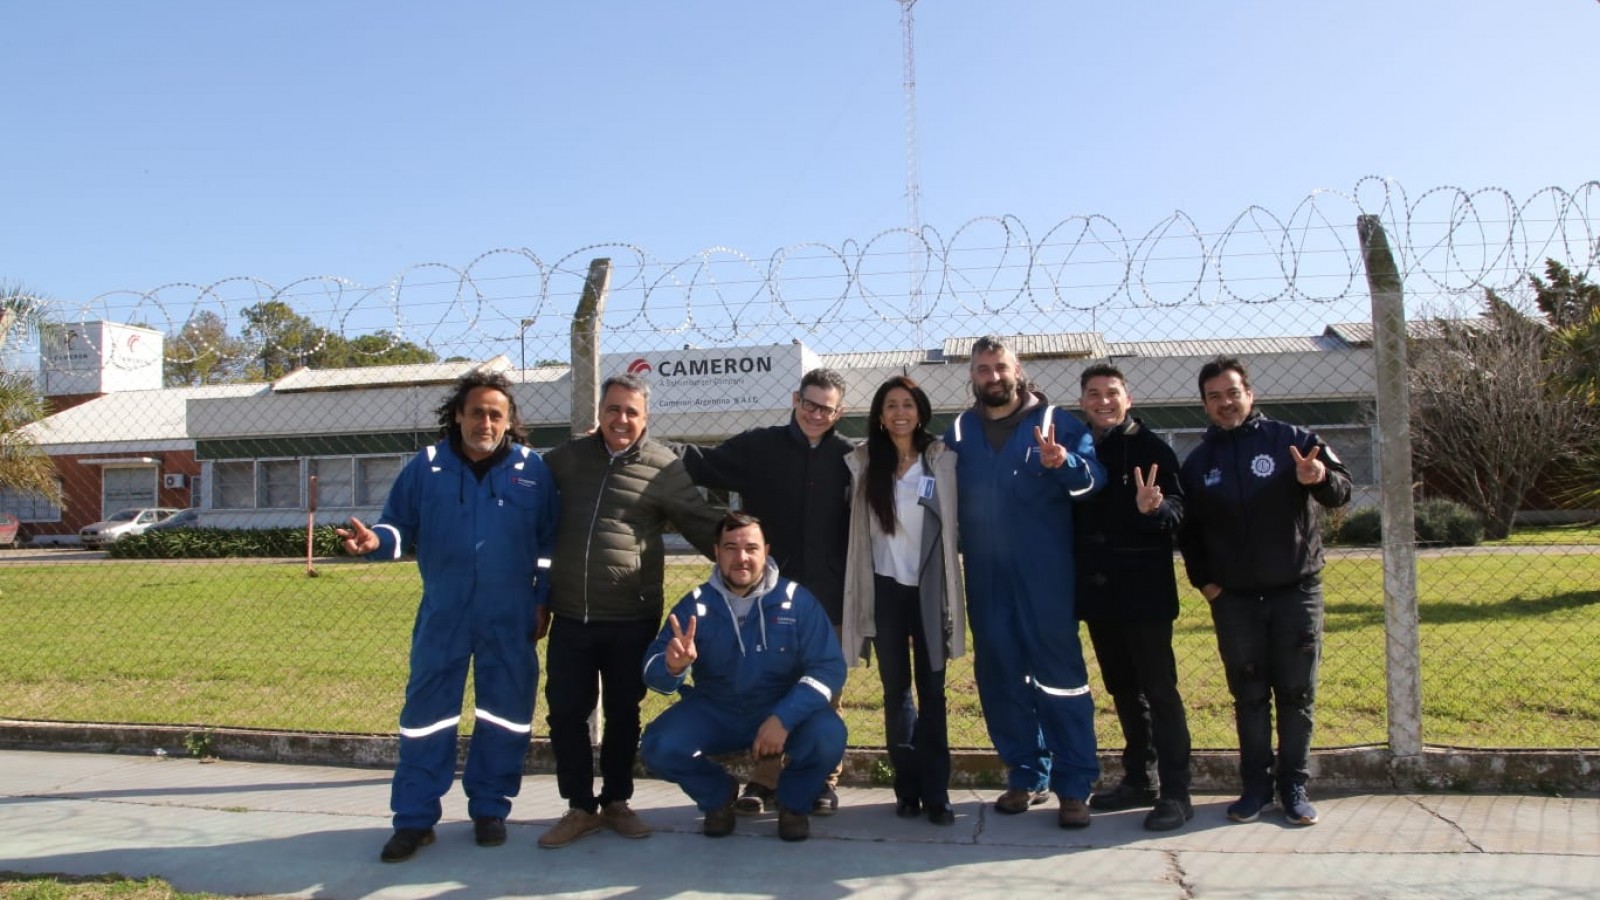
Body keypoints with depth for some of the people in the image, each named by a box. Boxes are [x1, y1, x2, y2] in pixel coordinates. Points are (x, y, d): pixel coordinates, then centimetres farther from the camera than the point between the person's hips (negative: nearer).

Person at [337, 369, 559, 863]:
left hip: (510, 617, 0)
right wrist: (376, 540, -19)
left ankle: (490, 808, 22)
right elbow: (400, 526, 4)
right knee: (426, 711, 2)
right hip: (443, 614, 0)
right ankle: (415, 818, 11)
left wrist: (542, 601, 1)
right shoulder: (427, 466, 1)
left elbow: (549, 541, 4)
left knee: (506, 712, 7)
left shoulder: (531, 469, 0)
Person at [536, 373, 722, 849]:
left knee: (623, 714, 11)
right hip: (570, 616, 2)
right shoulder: (568, 457, 7)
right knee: (566, 711, 5)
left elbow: (704, 526, 3)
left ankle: (616, 801, 28)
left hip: (632, 618, -2)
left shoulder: (663, 468, -3)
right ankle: (580, 807, 19)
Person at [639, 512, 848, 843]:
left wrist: (783, 718, -32)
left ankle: (794, 802, 6)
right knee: (659, 747, -23)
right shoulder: (695, 604, -7)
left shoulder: (796, 600, -12)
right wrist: (672, 667, -40)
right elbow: (654, 671, -13)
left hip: (785, 708, -1)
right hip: (715, 712, 2)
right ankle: (718, 796, 12)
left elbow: (829, 667, -18)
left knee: (827, 737, -30)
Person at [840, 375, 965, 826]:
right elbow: (858, 527, 8)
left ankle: (935, 792, 4)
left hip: (928, 588, -1)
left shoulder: (941, 460, -1)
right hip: (886, 588, 2)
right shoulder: (864, 463, 3)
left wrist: (948, 591, -3)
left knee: (931, 690, 0)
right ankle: (908, 788, 14)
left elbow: (952, 523, 2)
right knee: (896, 690, 7)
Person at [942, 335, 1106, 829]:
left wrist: (1064, 463, -31)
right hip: (985, 577, 4)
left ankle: (1074, 787, 4)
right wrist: (954, 554, 0)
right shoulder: (959, 432, 12)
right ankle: (1025, 775, 22)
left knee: (1059, 672, -3)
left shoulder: (1055, 421, 2)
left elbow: (1094, 477, -10)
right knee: (999, 676, 9)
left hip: (1044, 575, -4)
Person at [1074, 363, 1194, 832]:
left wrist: (1153, 509, -36)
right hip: (1098, 591, 6)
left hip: (1144, 591, -6)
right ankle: (1138, 779, 26)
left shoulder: (1151, 449, -7)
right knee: (1123, 689, 15)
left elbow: (1177, 512, -14)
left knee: (1159, 690, -3)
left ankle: (1175, 792, 4)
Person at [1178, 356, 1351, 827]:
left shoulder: (1291, 439, -2)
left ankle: (1294, 785, 15)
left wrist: (1321, 478, -33)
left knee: (1296, 694, 4)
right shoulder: (1198, 462, 7)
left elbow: (1342, 489, -11)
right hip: (1233, 599, 2)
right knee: (1249, 697, 8)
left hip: (1295, 592, -2)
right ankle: (1256, 785, 17)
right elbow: (1188, 532, 14)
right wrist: (1203, 581, 3)